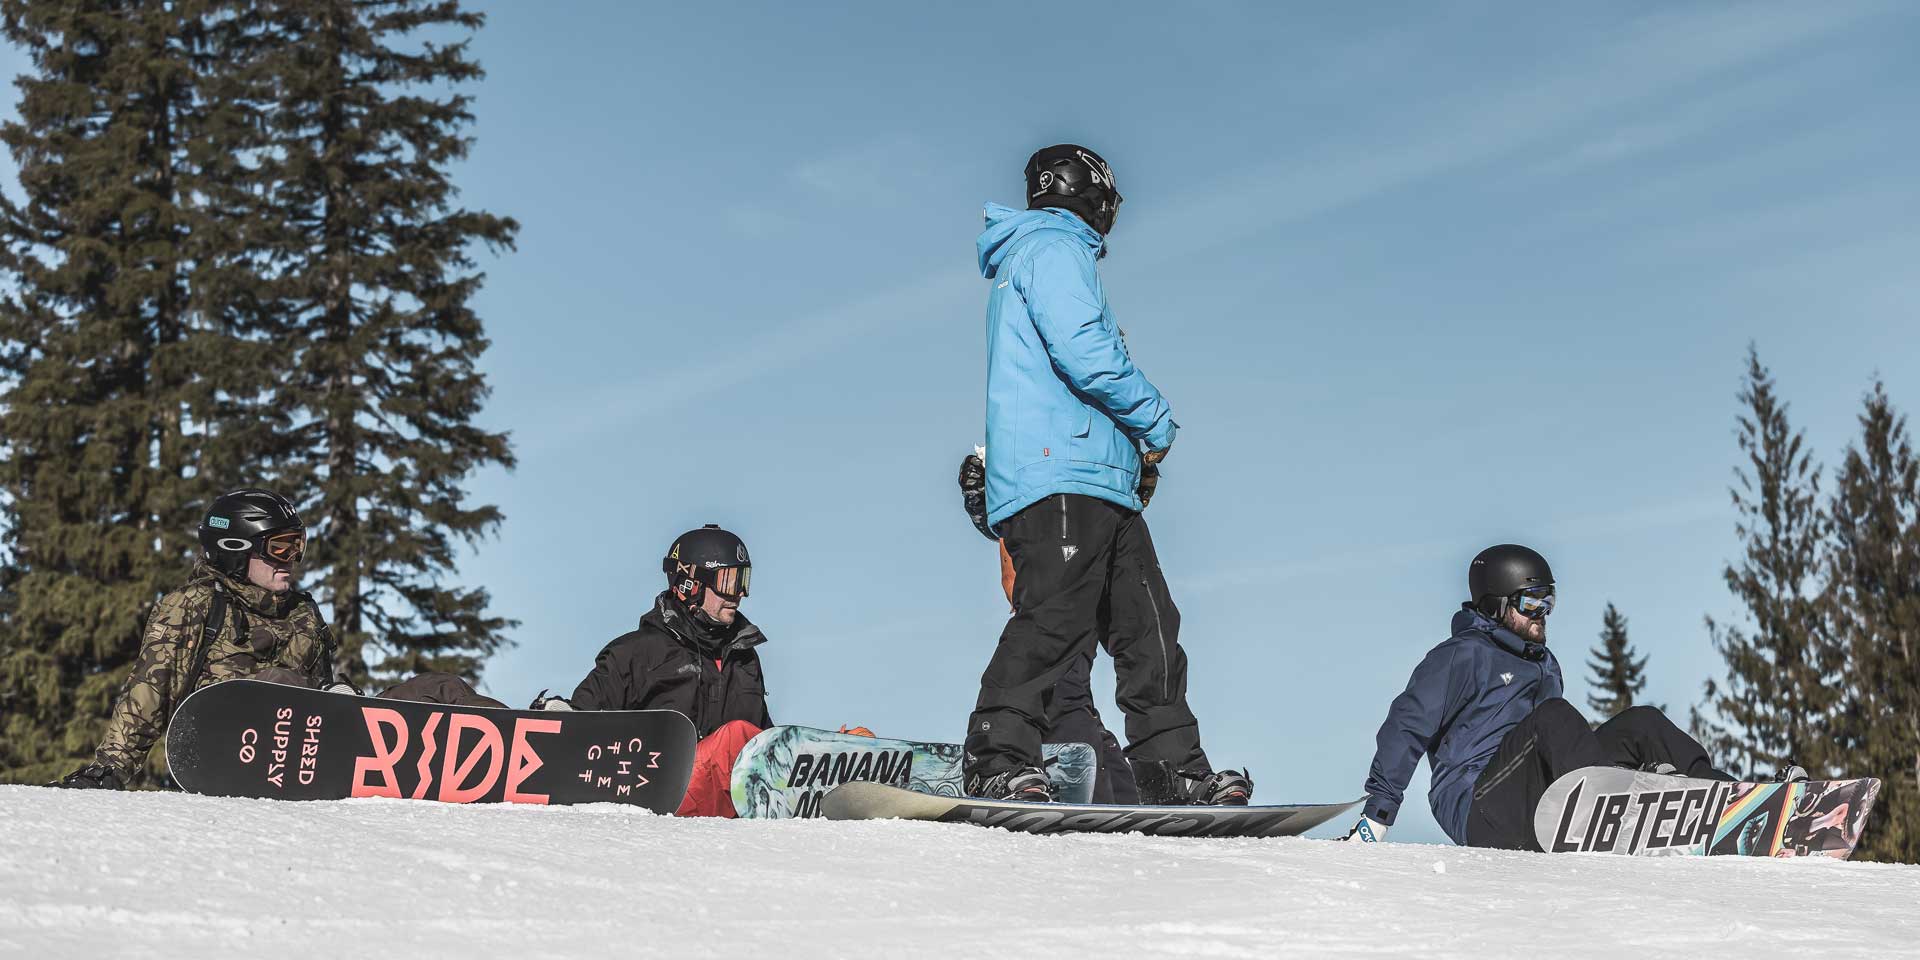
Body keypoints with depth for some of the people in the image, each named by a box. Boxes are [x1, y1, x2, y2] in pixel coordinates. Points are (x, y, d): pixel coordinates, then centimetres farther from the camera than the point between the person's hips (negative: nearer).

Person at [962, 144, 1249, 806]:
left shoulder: (1027, 256, 32)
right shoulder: (1054, 246, 1)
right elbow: (1083, 350, -14)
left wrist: (1132, 435, 19)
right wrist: (1155, 419, -3)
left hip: (1091, 484, 10)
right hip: (1061, 475, -10)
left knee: (1149, 625, 4)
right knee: (1056, 619, -18)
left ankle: (1174, 771, 3)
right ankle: (997, 762, -18)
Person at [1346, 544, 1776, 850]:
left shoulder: (1544, 665, 26)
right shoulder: (1462, 656, -1)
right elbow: (1406, 727, -7)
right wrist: (1377, 813, -13)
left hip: (1541, 813, 7)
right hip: (1476, 809, -7)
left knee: (1640, 723, -6)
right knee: (1552, 716, -31)